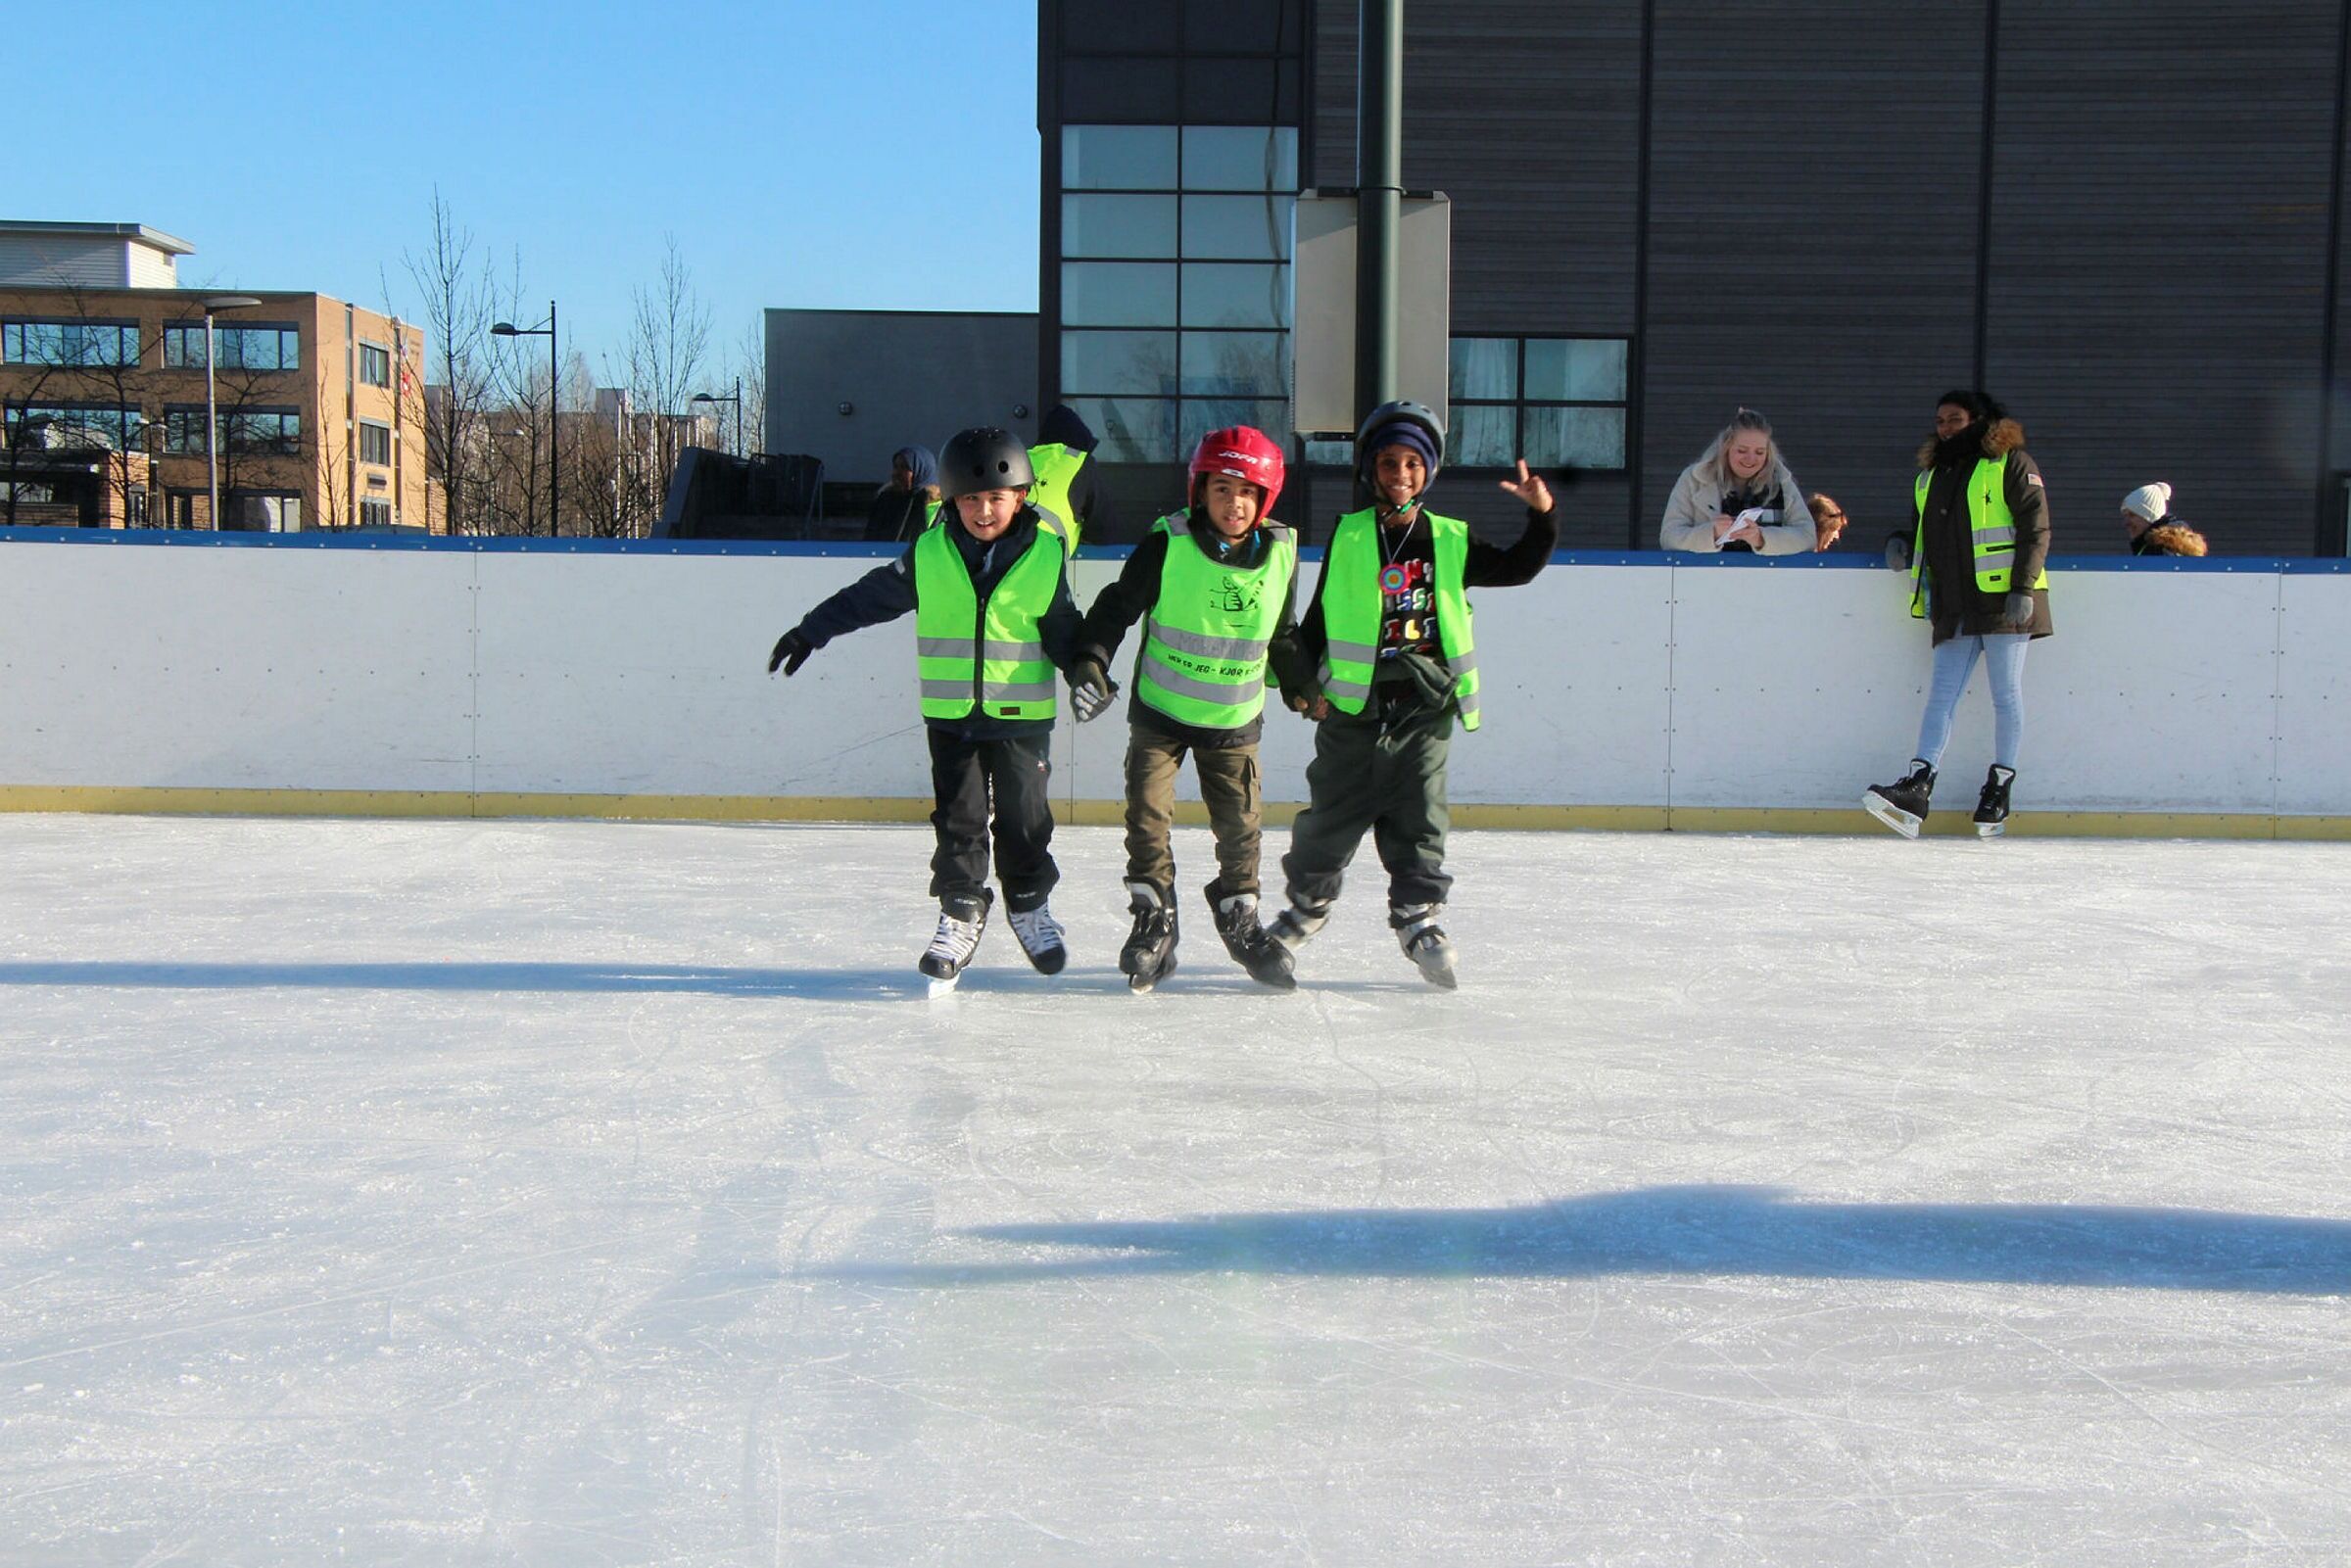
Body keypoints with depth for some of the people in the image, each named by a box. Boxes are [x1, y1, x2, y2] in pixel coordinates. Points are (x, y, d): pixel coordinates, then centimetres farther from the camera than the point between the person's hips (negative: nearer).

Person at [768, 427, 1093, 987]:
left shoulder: (1047, 556, -5)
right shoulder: (929, 555, -2)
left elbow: (1063, 630, 4)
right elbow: (869, 597, 8)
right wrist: (809, 632, 11)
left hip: (1021, 715, -1)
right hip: (950, 712, 1)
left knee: (1023, 815, 6)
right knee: (958, 816, 3)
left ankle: (1029, 904, 27)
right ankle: (961, 914, 15)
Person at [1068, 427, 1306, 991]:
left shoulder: (1280, 555, -1)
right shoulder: (1168, 545, -13)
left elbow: (1283, 637, 13)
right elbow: (1117, 605, -7)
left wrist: (1302, 688, 16)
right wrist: (1090, 661, -18)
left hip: (1235, 719, 2)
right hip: (1161, 712, -2)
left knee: (1240, 822, 6)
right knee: (1147, 815, -7)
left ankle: (1238, 912, 28)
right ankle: (1153, 920, 7)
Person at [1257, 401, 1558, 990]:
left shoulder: (1450, 540, 7)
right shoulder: (1347, 538, 3)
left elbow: (1517, 568, 10)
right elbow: (1318, 617, 7)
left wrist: (1543, 517, -4)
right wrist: (1302, 682, 0)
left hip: (1426, 706, 1)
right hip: (1353, 704, -1)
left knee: (1419, 819, 2)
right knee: (1331, 818, 4)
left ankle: (1421, 919, 16)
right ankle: (1301, 911, 18)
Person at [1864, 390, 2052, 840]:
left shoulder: (2011, 463, 0)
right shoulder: (1931, 475, 21)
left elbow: (2036, 527, -7)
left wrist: (2024, 587, -14)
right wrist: (1905, 547, 13)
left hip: (2002, 599, -6)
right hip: (1955, 607, 6)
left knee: (2006, 695, 0)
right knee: (1942, 695, -3)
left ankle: (1999, 788, 7)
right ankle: (1917, 787, -13)